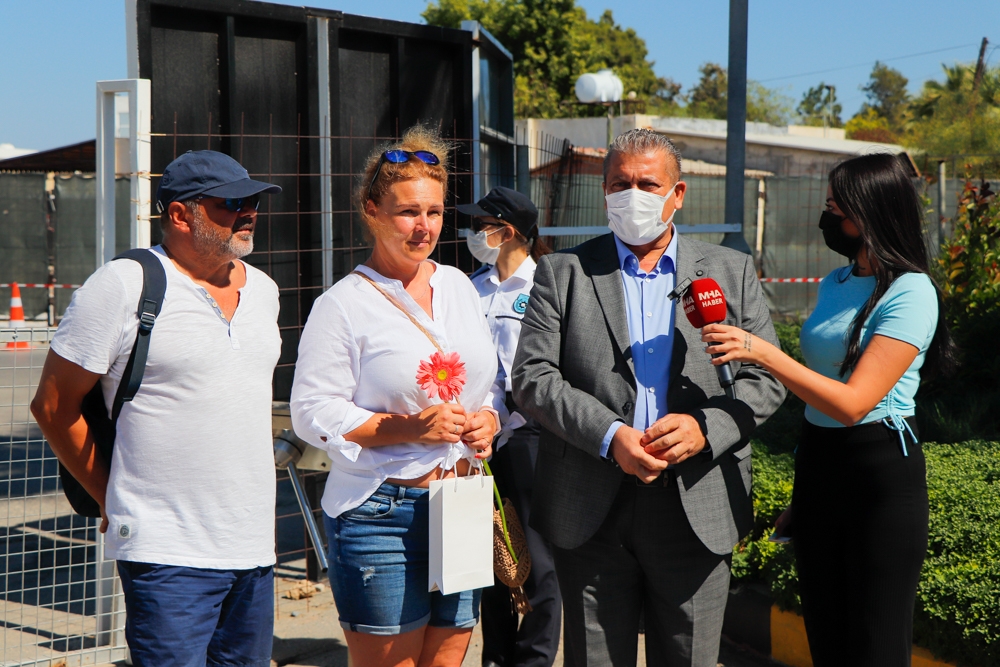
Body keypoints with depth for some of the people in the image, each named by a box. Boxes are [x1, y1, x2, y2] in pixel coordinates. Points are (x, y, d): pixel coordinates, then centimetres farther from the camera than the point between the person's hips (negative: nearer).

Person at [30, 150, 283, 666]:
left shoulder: (263, 290, 13)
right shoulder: (122, 287, -8)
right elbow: (53, 405, -2)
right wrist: (111, 499, 4)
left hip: (254, 547, 7)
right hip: (167, 553, -7)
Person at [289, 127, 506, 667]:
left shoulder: (458, 286, 13)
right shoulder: (344, 304, -6)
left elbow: (492, 383, 21)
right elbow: (314, 413, -11)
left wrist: (488, 420, -2)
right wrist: (406, 427, -20)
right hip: (380, 513, -6)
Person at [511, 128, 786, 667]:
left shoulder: (731, 271, 9)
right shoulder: (562, 273, 6)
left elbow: (766, 379, 5)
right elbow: (531, 377, -2)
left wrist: (705, 429, -13)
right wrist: (609, 435, -16)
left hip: (697, 510, 1)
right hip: (592, 510, 0)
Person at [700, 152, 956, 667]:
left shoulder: (909, 294, -13)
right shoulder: (835, 284, 11)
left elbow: (853, 403, -23)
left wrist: (763, 353, -29)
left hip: (880, 471, -8)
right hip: (817, 464, 8)